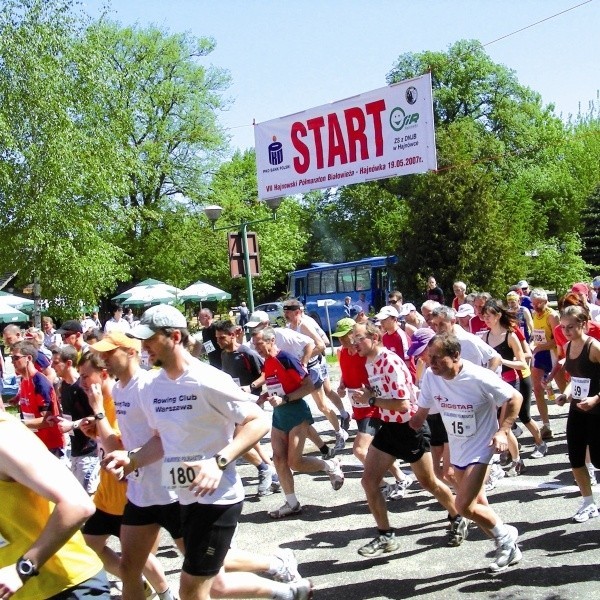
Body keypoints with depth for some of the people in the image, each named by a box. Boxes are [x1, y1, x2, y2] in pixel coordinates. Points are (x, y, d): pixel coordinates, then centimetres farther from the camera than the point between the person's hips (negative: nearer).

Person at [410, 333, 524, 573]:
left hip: (480, 448, -6)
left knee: (464, 506, -15)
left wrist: (502, 431, -20)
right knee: (477, 507, 15)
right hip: (457, 451, 6)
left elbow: (515, 398, -13)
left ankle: (505, 536, 12)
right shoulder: (430, 377, -10)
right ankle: (509, 549, 36)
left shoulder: (479, 378, -25)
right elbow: (421, 413, 3)